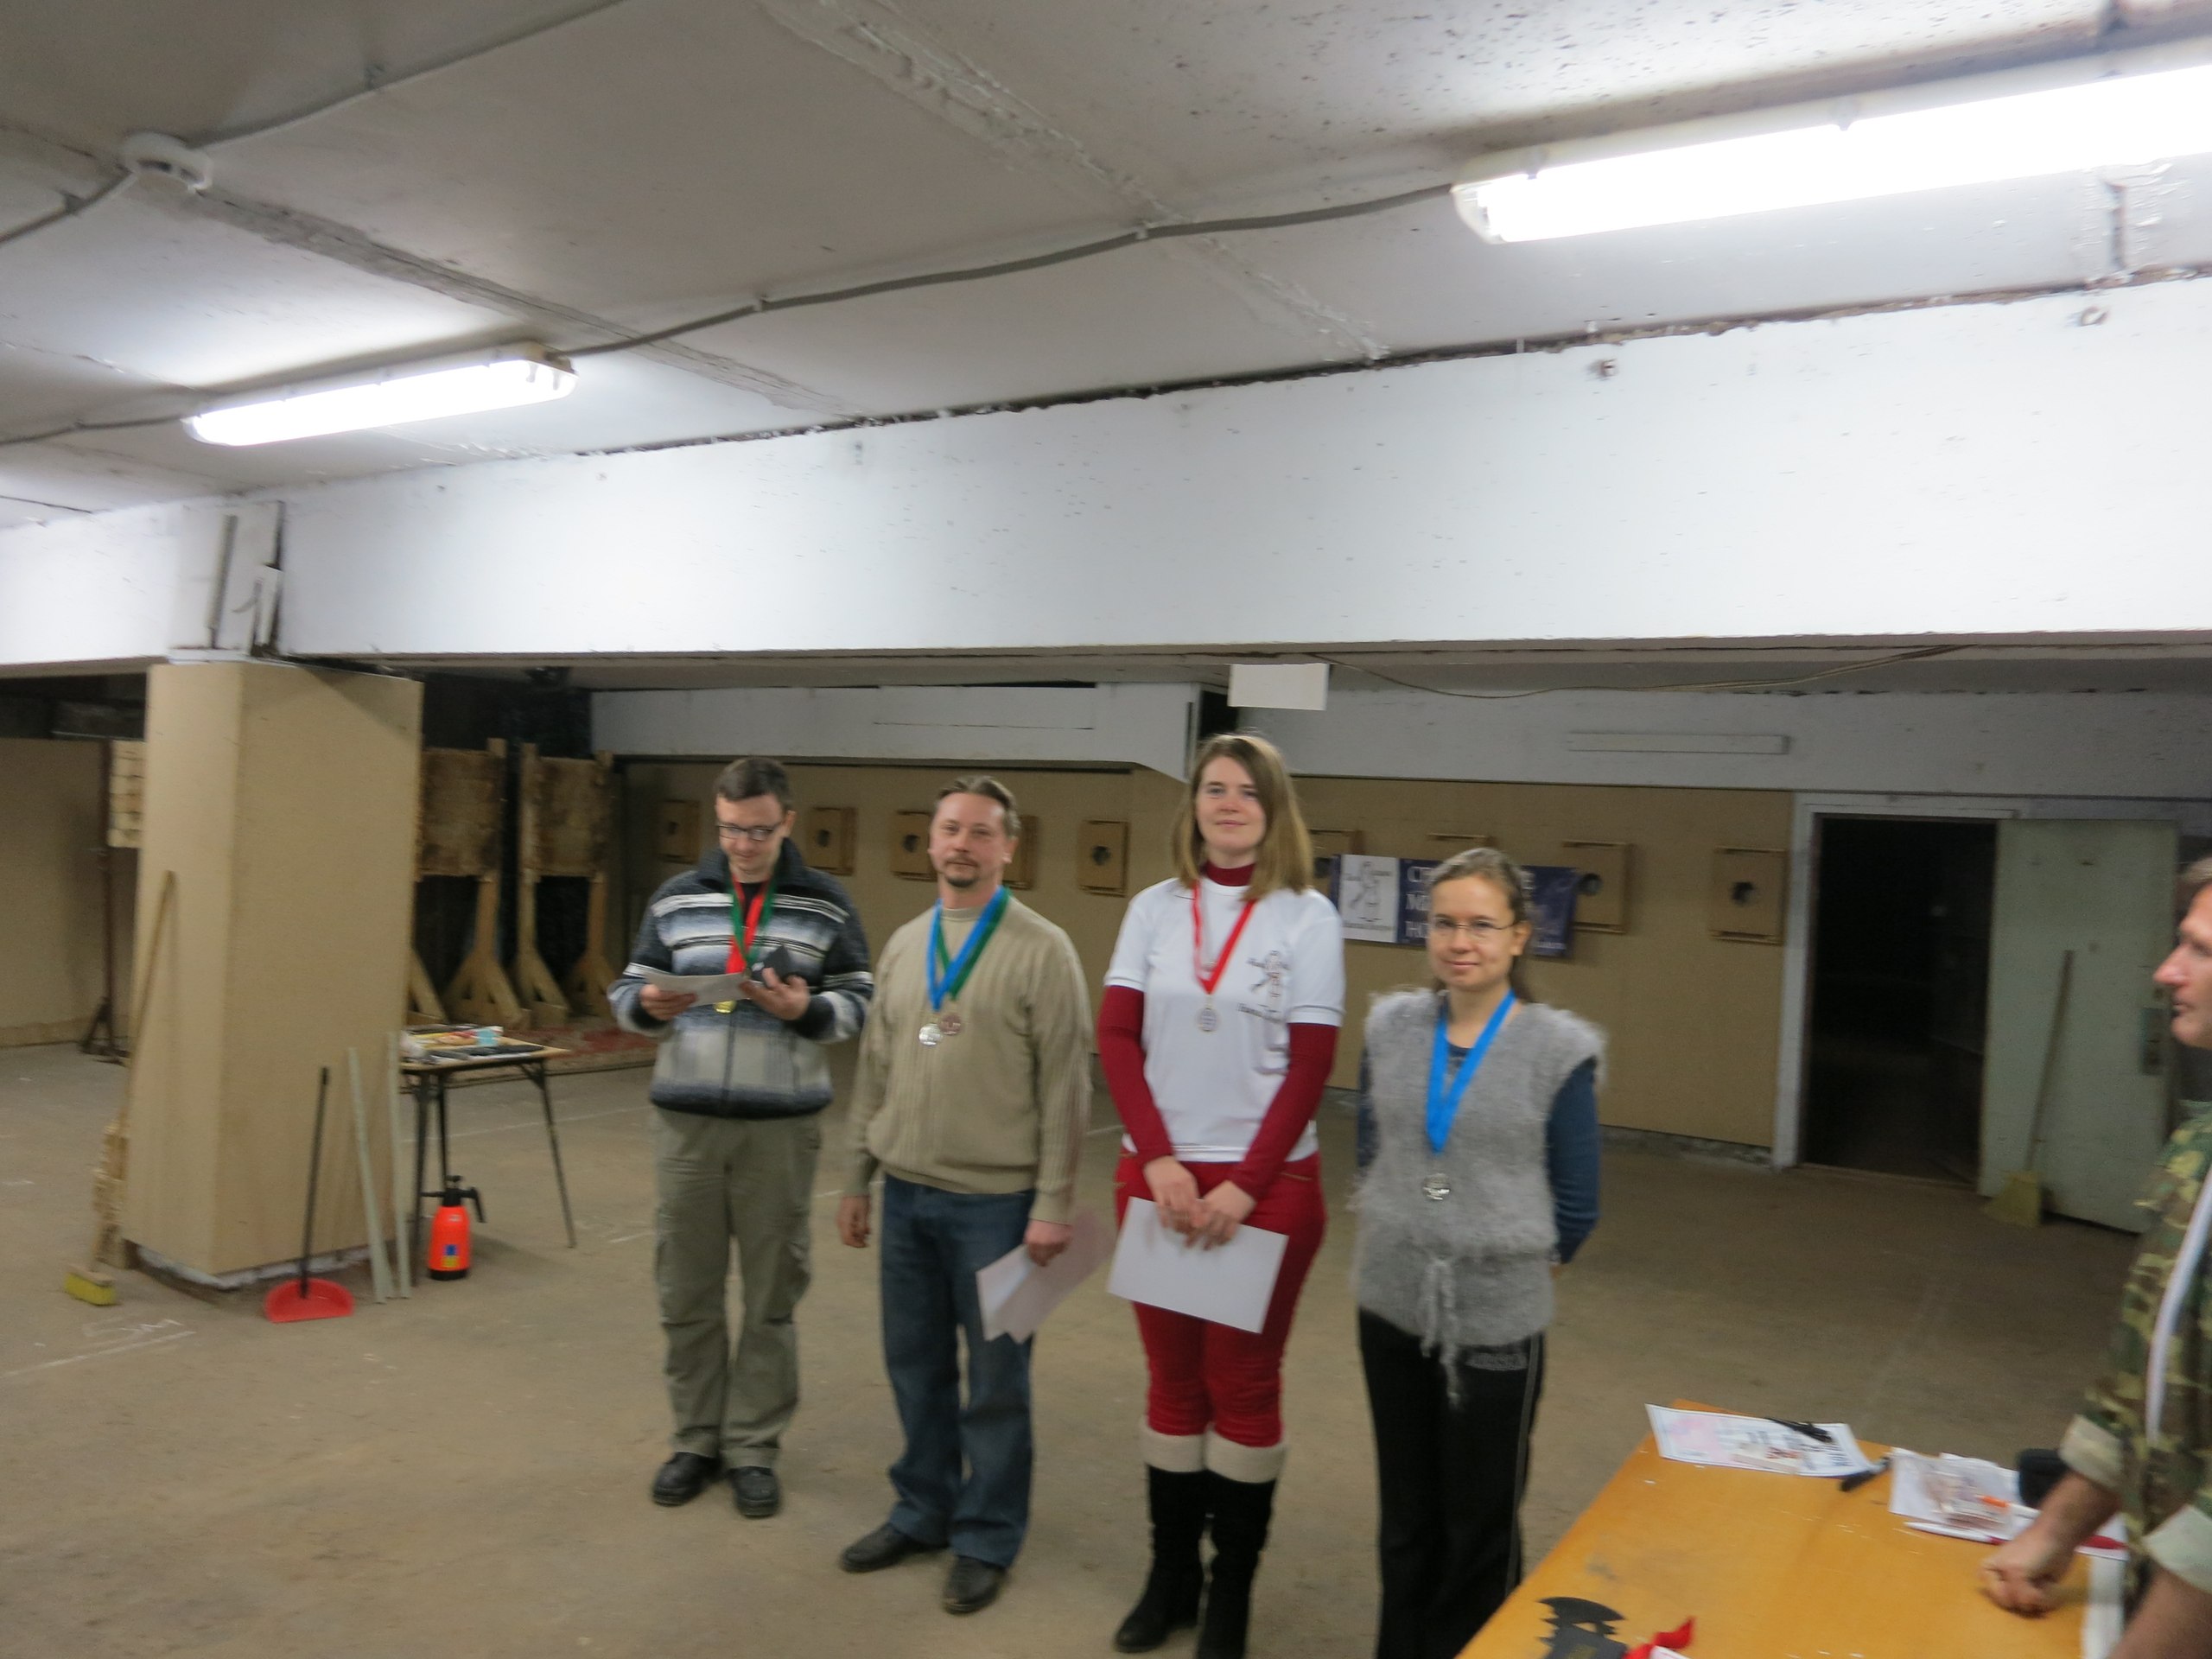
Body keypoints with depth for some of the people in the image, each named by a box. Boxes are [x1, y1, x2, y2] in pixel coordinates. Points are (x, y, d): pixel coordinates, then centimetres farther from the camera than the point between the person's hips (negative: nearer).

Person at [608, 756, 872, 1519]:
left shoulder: (826, 904, 1)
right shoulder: (675, 898, 6)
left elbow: (860, 1003, 2)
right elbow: (625, 990, 9)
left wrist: (806, 1010, -18)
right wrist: (650, 1006, -14)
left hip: (781, 1126, -2)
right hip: (685, 1121, 2)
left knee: (771, 1295, 7)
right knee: (686, 1293, 9)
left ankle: (753, 1447, 21)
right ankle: (696, 1438, 25)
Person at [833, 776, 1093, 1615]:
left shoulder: (1042, 950, -10)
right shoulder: (904, 944, 8)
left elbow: (1065, 1088, -11)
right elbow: (875, 1071, 13)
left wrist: (1052, 1204, -13)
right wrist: (856, 1177, 14)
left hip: (995, 1201, -5)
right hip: (906, 1195, 5)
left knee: (994, 1379, 7)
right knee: (915, 1366, 16)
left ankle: (986, 1538, 23)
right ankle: (922, 1511, 33)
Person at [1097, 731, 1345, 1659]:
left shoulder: (1306, 918, -4)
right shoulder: (1155, 909, 3)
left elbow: (1310, 1067, -7)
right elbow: (1116, 1037, -1)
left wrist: (1245, 1186, -12)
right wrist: (1161, 1161, -11)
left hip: (1267, 1182, -2)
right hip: (1155, 1174, 3)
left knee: (1243, 1383, 7)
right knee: (1172, 1376, 12)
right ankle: (1170, 1573, 27)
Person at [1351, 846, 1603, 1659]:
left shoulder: (1559, 1049, -11)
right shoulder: (1391, 1028, -1)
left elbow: (1575, 1206, -4)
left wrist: (1509, 1268, 1)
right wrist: (1395, 1249, 9)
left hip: (1497, 1321, -3)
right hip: (1390, 1308, 3)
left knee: (1480, 1524, 13)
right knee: (1405, 1512, 19)